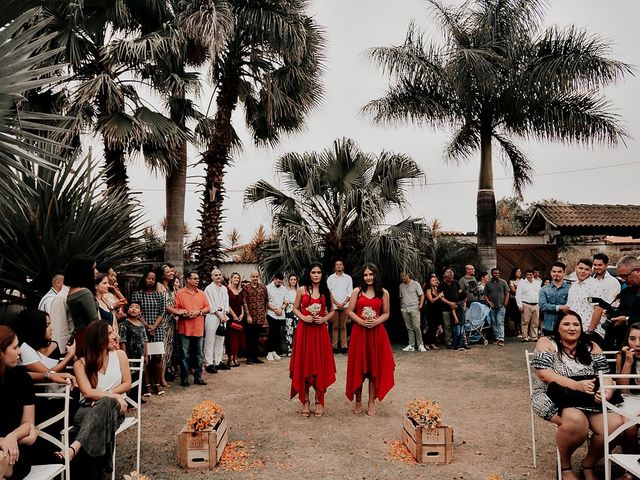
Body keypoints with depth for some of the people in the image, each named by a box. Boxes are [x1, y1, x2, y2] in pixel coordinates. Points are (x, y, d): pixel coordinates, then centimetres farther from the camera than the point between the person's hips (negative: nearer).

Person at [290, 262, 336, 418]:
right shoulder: (301, 290, 3)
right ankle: (305, 402, 12)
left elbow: (331, 311, 13)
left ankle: (319, 402, 13)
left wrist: (324, 319, -6)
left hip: (320, 331, 1)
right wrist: (303, 317, -11)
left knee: (320, 365, 2)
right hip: (304, 330, -1)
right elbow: (295, 309, 7)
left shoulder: (326, 291, 8)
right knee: (304, 364, 2)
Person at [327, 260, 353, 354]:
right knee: (335, 327, 0)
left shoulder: (348, 278, 9)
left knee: (343, 327, 1)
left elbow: (350, 292, 5)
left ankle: (344, 346, 3)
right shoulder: (330, 278, 7)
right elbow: (329, 292, 2)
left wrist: (343, 303, -7)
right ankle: (334, 346, 3)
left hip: (345, 305, 0)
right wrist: (336, 303, -7)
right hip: (334, 305, 0)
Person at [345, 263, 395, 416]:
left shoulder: (383, 293, 6)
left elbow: (386, 313, 7)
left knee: (375, 367, 4)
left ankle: (371, 402, 15)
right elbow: (350, 311, 0)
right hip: (359, 331, -1)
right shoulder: (357, 291, 3)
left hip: (377, 332, 1)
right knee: (358, 367, 3)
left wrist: (376, 321, -12)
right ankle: (358, 402, 15)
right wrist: (362, 322, -14)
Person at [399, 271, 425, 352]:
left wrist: (420, 304, -12)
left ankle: (420, 345, 0)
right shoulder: (401, 286, 14)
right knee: (409, 328, 5)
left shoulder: (415, 284, 1)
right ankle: (411, 345, 8)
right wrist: (401, 308, 13)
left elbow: (422, 295, 0)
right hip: (404, 309, 4)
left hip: (414, 308, -4)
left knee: (416, 327, -9)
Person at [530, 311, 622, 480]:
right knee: (576, 420, -37)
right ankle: (565, 466, -5)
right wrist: (576, 385, -25)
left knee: (615, 424, -24)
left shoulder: (591, 347, 12)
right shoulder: (546, 343, -1)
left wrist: (607, 392, -18)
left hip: (589, 400, 5)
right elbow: (544, 373, -14)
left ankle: (588, 465, 5)